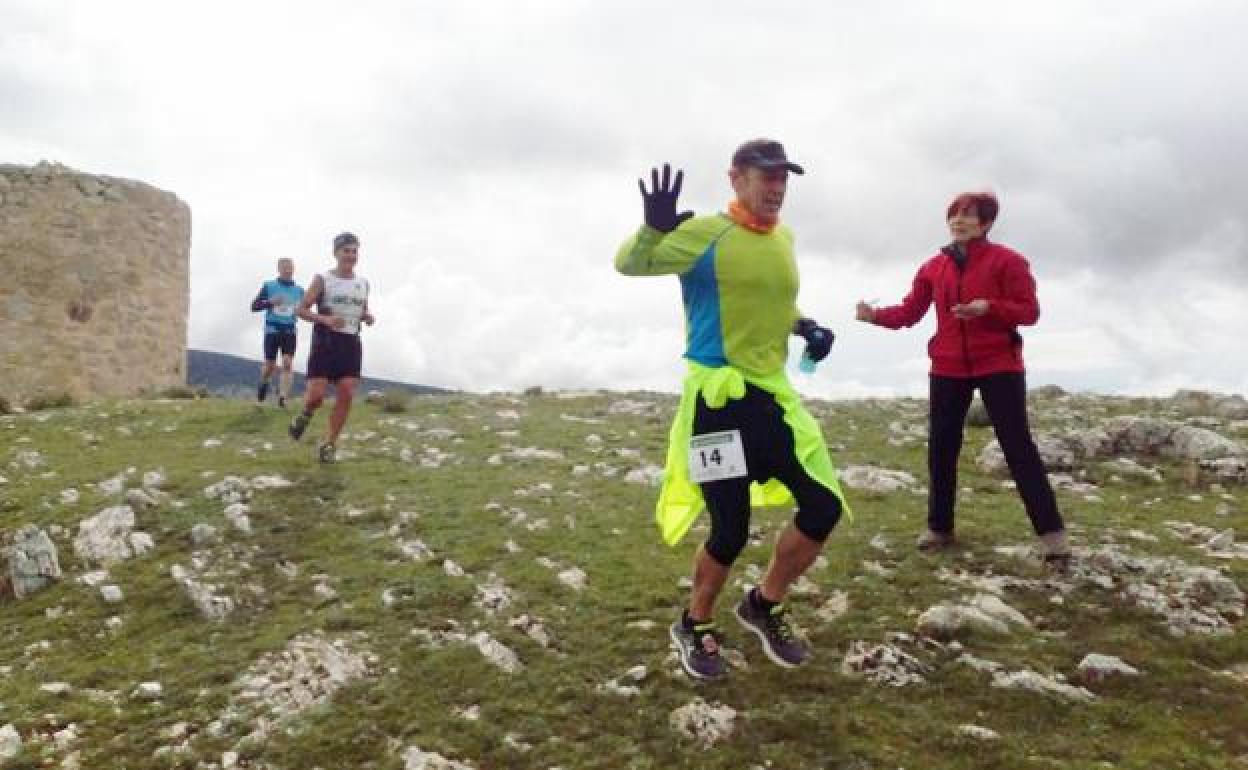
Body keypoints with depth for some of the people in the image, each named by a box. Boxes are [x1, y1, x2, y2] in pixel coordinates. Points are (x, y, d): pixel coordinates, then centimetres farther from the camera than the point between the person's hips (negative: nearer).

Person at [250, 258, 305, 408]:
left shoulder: (299, 290, 7)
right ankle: (263, 383, 35)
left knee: (288, 363, -14)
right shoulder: (269, 286, 2)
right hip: (272, 330, -1)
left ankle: (283, 397, -14)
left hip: (289, 331, 1)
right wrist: (270, 302, -16)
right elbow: (254, 306, 1)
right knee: (270, 365, 1)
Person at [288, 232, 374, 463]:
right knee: (316, 395, -11)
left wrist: (367, 317, 1)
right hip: (325, 342, -4)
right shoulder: (322, 279, -1)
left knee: (346, 394, -8)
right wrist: (325, 319, -20)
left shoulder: (363, 284, 12)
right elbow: (301, 310, -3)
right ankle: (305, 414, 26)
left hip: (351, 343, 4)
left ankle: (329, 444, 5)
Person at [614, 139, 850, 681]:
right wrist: (654, 227, -34)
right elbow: (628, 264, -13)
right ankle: (694, 627, 25)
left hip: (772, 396, 7)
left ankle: (763, 607, 27)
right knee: (731, 531, -3)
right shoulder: (707, 233, -8)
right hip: (718, 399, -7)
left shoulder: (784, 239, 12)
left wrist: (807, 328, 9)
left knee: (824, 507, 4)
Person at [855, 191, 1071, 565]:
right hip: (947, 369, 4)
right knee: (941, 448, 5)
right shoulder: (932, 267, 8)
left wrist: (989, 307, -27)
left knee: (1018, 446, -5)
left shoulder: (1006, 260, -5)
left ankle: (1051, 533, 0)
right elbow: (910, 312, 6)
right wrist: (876, 315, -12)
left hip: (999, 365, -4)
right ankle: (939, 527, 17)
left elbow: (1029, 311, -9)